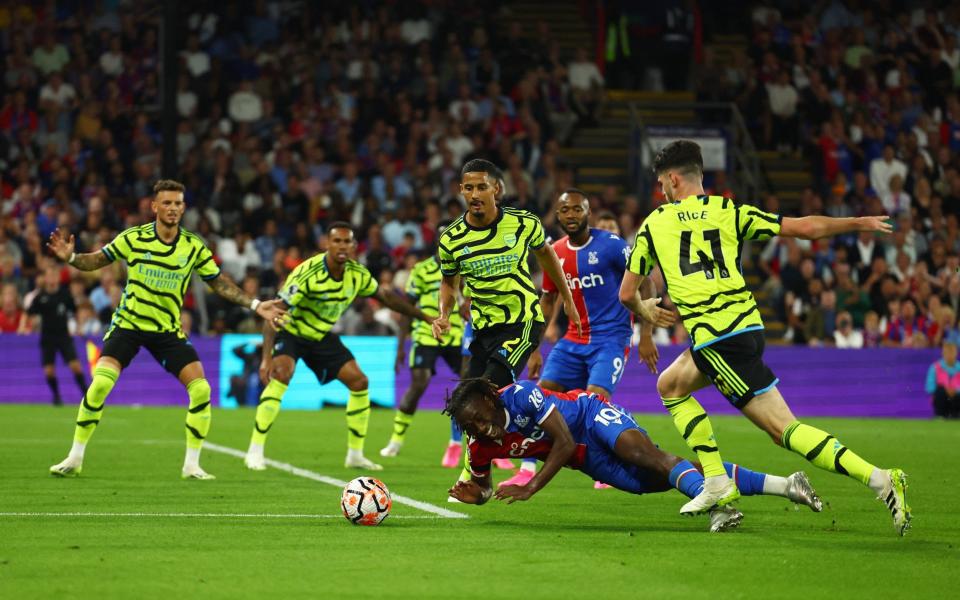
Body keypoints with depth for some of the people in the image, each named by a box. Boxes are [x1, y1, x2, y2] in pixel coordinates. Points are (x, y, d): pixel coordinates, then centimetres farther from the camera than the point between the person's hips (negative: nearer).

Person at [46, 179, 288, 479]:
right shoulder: (133, 238, -7)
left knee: (201, 389, -11)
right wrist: (70, 257, -19)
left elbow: (219, 283, 6)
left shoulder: (194, 247, -2)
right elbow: (97, 260, 1)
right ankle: (75, 458, -6)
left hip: (168, 330, 2)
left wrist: (255, 305, -2)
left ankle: (191, 465, 4)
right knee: (100, 383, -21)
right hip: (128, 324, -2)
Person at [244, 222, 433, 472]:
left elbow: (386, 297, 9)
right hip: (290, 331, -6)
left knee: (359, 382, -3)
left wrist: (425, 317, 11)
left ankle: (355, 455, 10)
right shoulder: (308, 274, -30)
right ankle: (255, 451, -26)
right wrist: (267, 357, -40)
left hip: (322, 336, 6)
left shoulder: (358, 274, -11)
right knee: (281, 375, -31)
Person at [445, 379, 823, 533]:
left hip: (593, 415, -5)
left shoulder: (519, 397, -28)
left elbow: (565, 443, -26)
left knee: (644, 453, -36)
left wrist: (530, 489, -28)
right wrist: (474, 495, -14)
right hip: (591, 462, 5)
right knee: (662, 480, -5)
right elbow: (483, 487, 11)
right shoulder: (481, 447, -8)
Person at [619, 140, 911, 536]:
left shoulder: (654, 224, 7)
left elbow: (626, 294, 12)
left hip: (712, 336, -6)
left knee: (782, 427, -5)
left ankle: (879, 480, -17)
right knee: (670, 385, 24)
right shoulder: (729, 212, 11)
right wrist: (860, 223, 21)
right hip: (746, 324, 6)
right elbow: (804, 228, 6)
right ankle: (717, 483, 12)